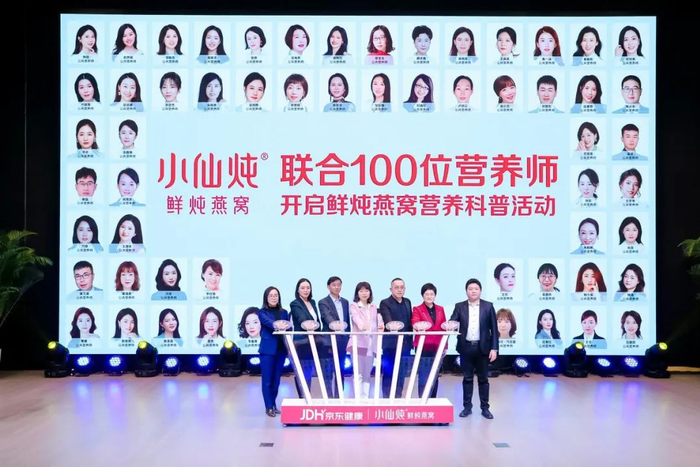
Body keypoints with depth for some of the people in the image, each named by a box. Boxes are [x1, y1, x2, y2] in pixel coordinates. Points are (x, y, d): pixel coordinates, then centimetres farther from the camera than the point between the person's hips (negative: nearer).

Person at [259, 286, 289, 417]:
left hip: (281, 349, 4)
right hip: (268, 349, -4)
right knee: (267, 379, -1)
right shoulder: (262, 312, -2)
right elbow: (269, 322, -23)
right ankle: (268, 407, 7)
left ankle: (273, 404, 24)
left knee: (276, 379, 11)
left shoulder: (284, 312, 12)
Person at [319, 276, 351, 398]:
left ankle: (339, 396, 17)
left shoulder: (345, 302, 14)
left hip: (343, 340, 5)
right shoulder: (323, 302, -4)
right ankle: (329, 397, 5)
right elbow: (328, 318, -21)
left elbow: (348, 321, 16)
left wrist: (348, 337, 10)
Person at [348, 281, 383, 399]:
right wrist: (361, 324, -42)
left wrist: (380, 326, -13)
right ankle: (358, 399, -5)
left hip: (371, 343, 5)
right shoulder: (354, 306, 0)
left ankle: (365, 398, 14)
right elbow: (356, 318, -20)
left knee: (367, 374, 8)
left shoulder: (373, 307, 16)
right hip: (358, 343, -5)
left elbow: (377, 321, 11)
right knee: (358, 374, -6)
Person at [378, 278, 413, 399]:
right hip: (391, 344, -6)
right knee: (389, 375, 1)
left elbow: (409, 321, 16)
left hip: (405, 344, 6)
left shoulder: (407, 302, 13)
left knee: (401, 376, 10)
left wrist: (410, 339, 11)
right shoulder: (385, 303, -7)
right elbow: (387, 320, -23)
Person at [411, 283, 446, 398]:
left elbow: (443, 328, 13)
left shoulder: (440, 309, 12)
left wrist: (445, 346, 9)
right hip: (423, 348, -4)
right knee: (424, 378, -6)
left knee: (435, 377, 9)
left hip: (438, 348, 4)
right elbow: (414, 323, -16)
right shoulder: (417, 309, 1)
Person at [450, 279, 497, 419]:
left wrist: (494, 348, -5)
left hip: (483, 347, -1)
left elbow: (494, 329, 1)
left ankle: (485, 408, 16)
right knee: (467, 378, 8)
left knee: (483, 379, 7)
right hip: (466, 347, 1)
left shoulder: (488, 306, 2)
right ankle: (467, 407, 16)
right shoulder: (459, 306, 4)